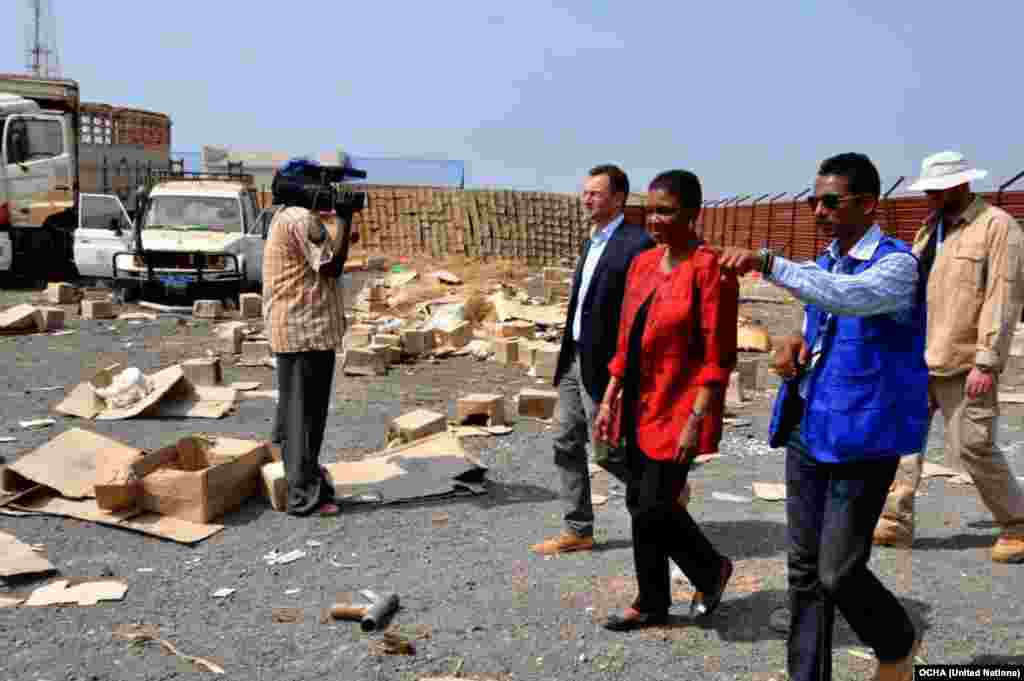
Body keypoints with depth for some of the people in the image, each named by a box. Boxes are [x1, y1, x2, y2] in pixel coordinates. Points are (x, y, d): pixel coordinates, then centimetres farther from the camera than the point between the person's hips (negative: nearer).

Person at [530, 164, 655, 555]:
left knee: (605, 451, 0)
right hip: (575, 359, 9)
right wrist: (569, 354, 20)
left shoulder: (637, 244, -16)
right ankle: (577, 531, 20)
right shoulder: (592, 241, 14)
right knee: (566, 444, 10)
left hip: (606, 365, -9)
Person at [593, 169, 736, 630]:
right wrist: (609, 400, 11)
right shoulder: (642, 264, 9)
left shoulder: (708, 270, -14)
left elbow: (718, 357, -16)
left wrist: (696, 421, -19)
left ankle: (712, 569, 23)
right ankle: (652, 604, 28)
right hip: (641, 406, 8)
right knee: (639, 501, 13)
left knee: (652, 507, -5)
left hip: (679, 408, -7)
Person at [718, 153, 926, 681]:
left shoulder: (896, 264, -12)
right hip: (808, 429, 7)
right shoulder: (824, 264, 12)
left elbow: (851, 297, -33)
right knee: (804, 569, 10)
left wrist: (768, 262, -43)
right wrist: (795, 344, -2)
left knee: (839, 573, -2)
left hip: (860, 436, -7)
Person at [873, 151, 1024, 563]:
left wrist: (987, 362, -20)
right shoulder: (930, 227, 15)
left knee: (975, 449, -1)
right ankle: (895, 522, 15)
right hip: (917, 359, 7)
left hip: (964, 364, -7)